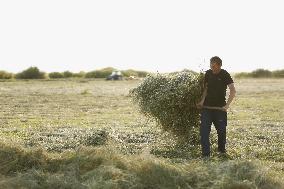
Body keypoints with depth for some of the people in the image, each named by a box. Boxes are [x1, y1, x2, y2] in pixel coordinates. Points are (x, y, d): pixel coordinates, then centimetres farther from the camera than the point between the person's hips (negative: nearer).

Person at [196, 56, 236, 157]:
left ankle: (222, 149, 32)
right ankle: (205, 153, -7)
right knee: (204, 129, -8)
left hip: (220, 107, -3)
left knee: (221, 129, 7)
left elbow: (233, 91, -16)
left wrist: (227, 105, -26)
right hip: (207, 106, 3)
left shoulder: (225, 75, -10)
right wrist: (202, 100, 0)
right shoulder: (208, 73, 3)